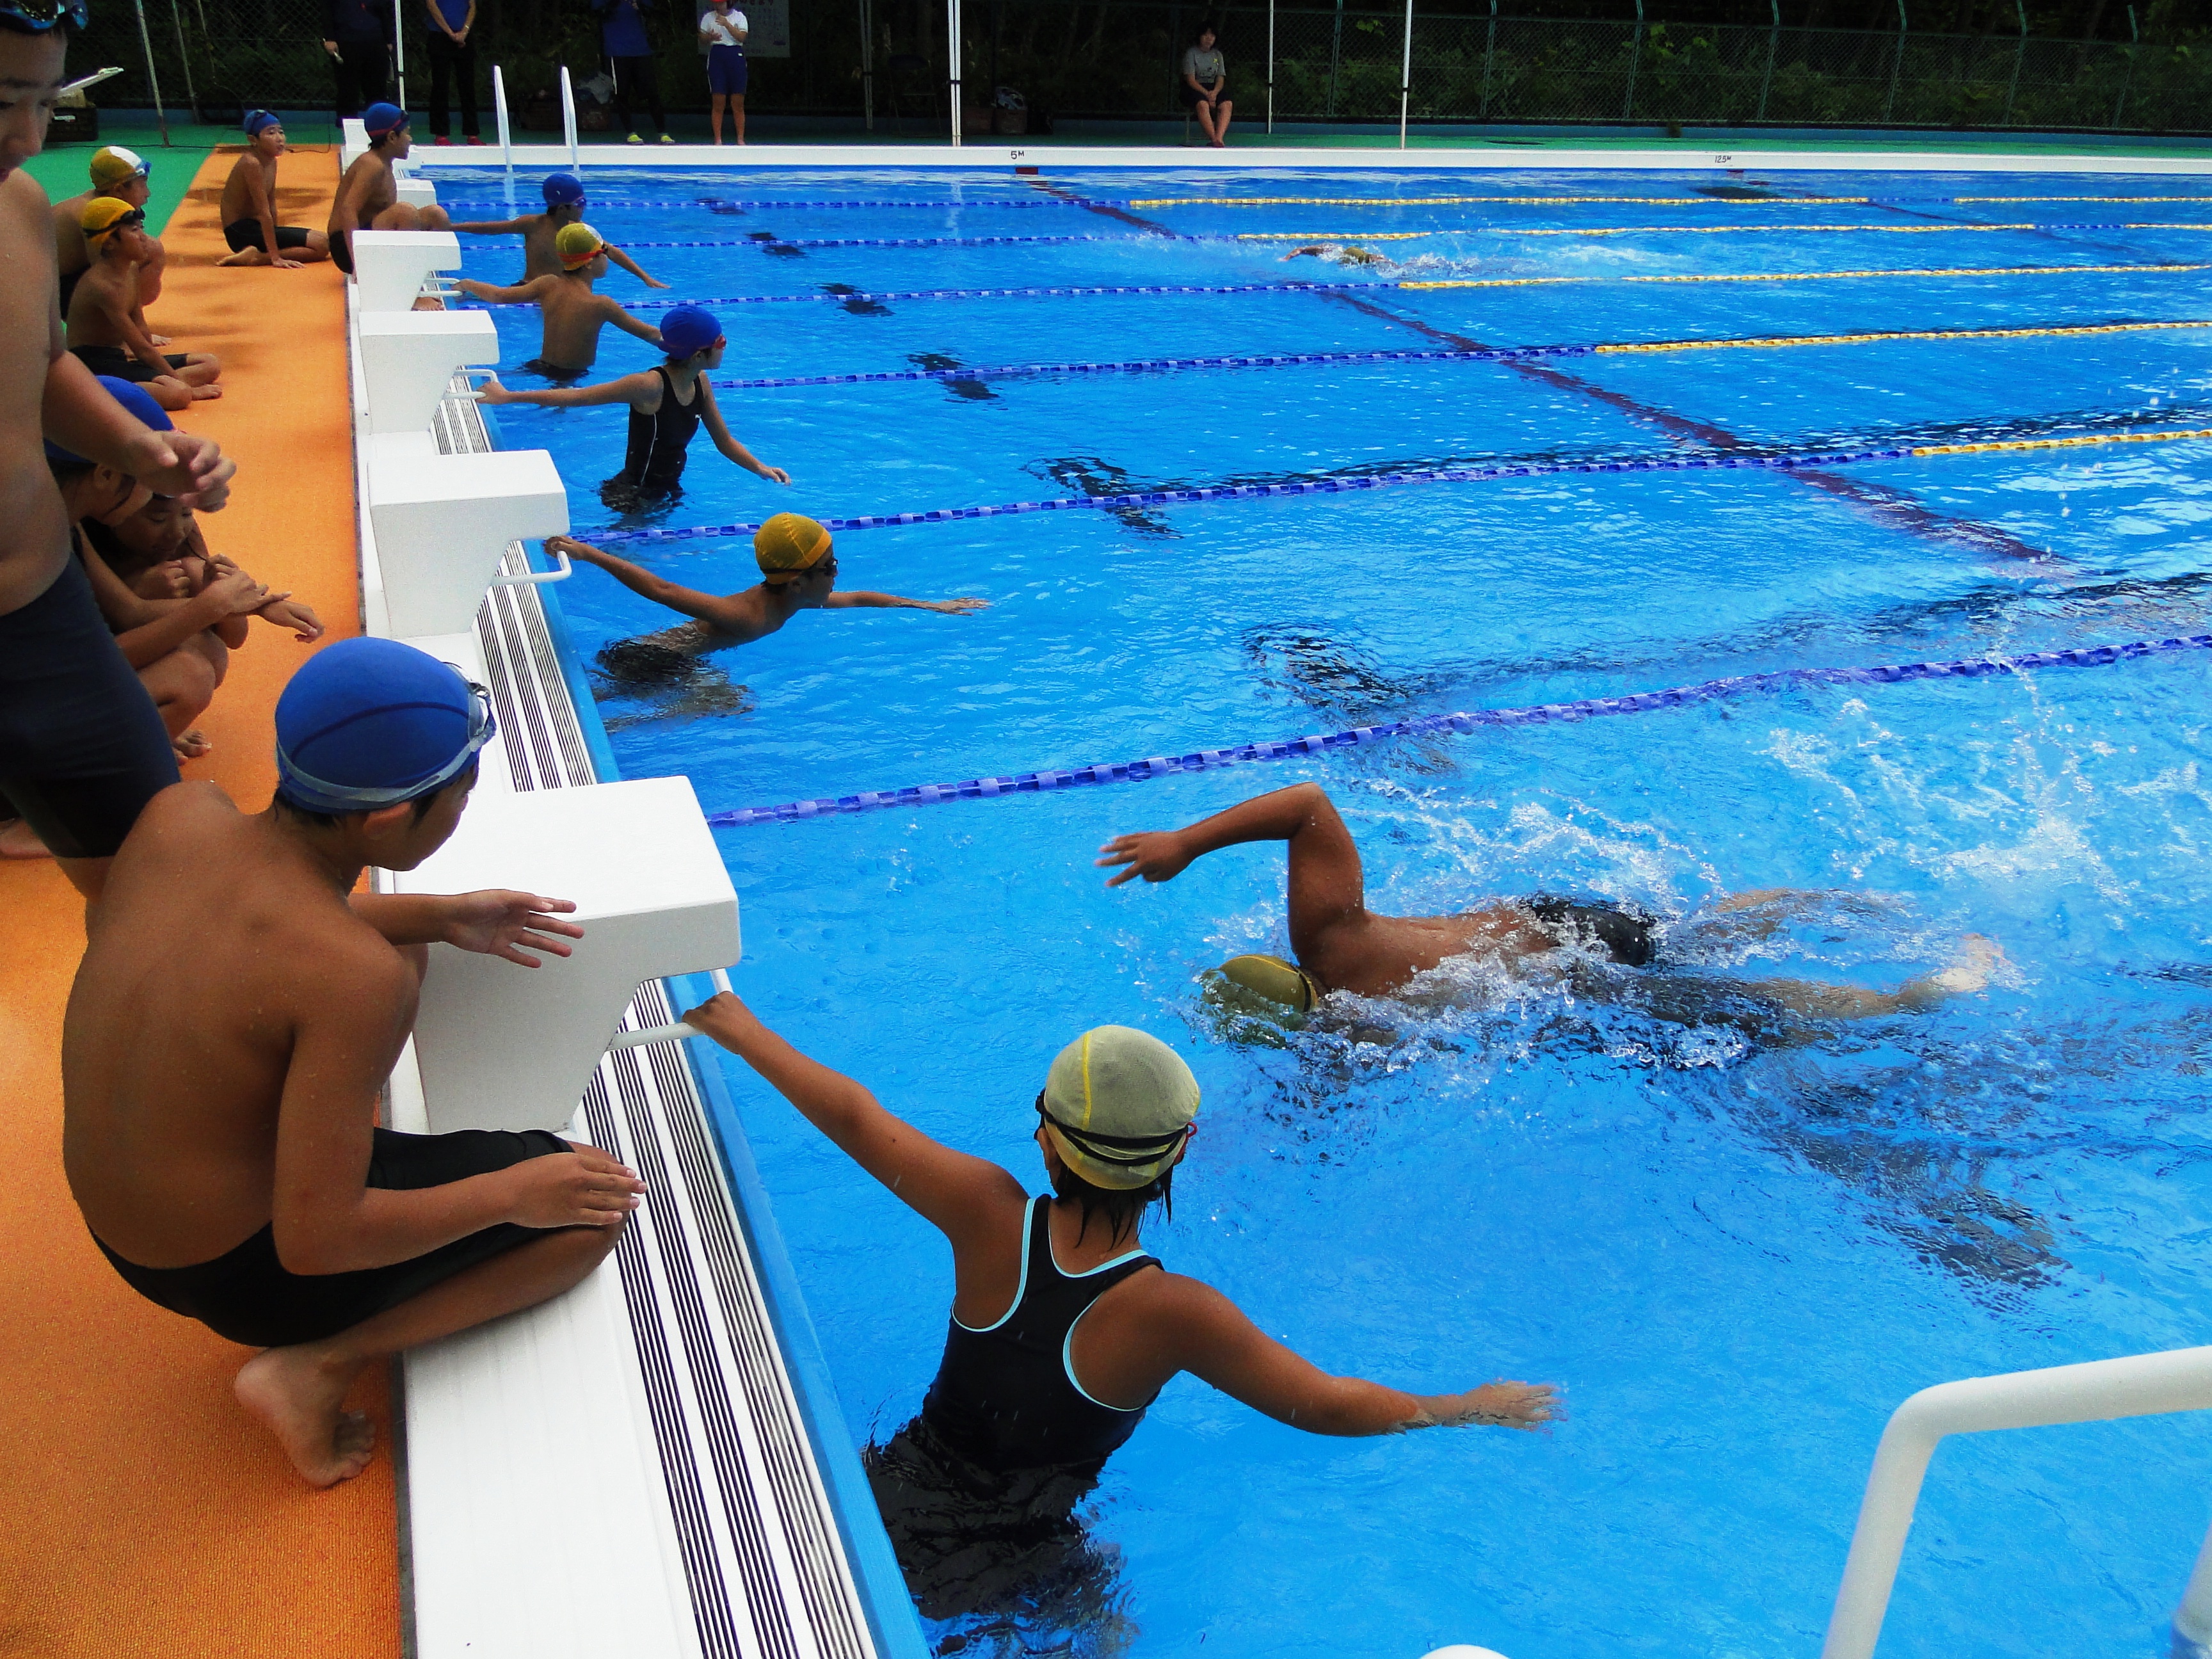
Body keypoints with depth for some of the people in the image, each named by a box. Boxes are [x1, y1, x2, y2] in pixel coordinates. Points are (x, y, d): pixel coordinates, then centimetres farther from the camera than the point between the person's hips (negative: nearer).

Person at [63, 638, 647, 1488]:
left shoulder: (178, 813, -15)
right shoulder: (355, 974, -33)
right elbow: (316, 1241, -28)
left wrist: (432, 916, 5)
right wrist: (512, 1195, -15)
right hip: (241, 1273, -7)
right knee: (591, 1204, -1)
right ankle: (317, 1365, -4)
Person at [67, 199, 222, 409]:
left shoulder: (132, 269, 9)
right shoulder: (102, 284, -19)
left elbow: (141, 331, 12)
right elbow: (142, 348, -19)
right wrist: (177, 380, -16)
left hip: (120, 356, 10)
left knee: (211, 364, 7)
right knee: (178, 394, -33)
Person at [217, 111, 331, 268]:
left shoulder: (271, 161, 10)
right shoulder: (252, 164, -18)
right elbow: (264, 213, -22)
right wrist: (275, 257, -24)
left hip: (254, 227, 10)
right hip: (242, 232, -10)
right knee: (320, 244, -16)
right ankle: (256, 257, -14)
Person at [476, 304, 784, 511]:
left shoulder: (700, 383, -3)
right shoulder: (650, 386, -26)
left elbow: (725, 441, 7)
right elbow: (575, 396, -23)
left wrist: (760, 468, -11)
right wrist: (508, 397, -24)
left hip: (669, 490, 8)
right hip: (633, 496, -7)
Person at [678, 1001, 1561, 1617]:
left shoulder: (991, 1217, -21)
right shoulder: (1174, 1314, -27)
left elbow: (854, 1119, -9)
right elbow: (1333, 1408, -18)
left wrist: (745, 1032, 7)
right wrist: (1480, 1406, -2)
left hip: (894, 1505, 3)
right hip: (1009, 1568, -3)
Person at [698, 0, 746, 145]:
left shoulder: (739, 16, 6)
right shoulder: (708, 17, 9)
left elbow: (742, 37, -7)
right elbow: (702, 40, 9)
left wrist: (727, 24, -17)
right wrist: (710, 37, -12)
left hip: (736, 56, 0)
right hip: (716, 56, 0)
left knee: (738, 103, -1)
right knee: (718, 102, -5)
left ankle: (741, 139, 3)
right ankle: (718, 140, -3)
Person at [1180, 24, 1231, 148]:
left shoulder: (1217, 54, 14)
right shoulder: (1191, 54, 0)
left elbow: (1221, 79, 8)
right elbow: (1191, 80, -9)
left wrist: (1214, 93, -16)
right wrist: (1207, 94, -21)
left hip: (1214, 89, 4)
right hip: (1193, 89, -4)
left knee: (1227, 104, -28)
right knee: (1203, 104, -38)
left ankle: (1219, 138, -43)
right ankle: (1214, 140, -44)